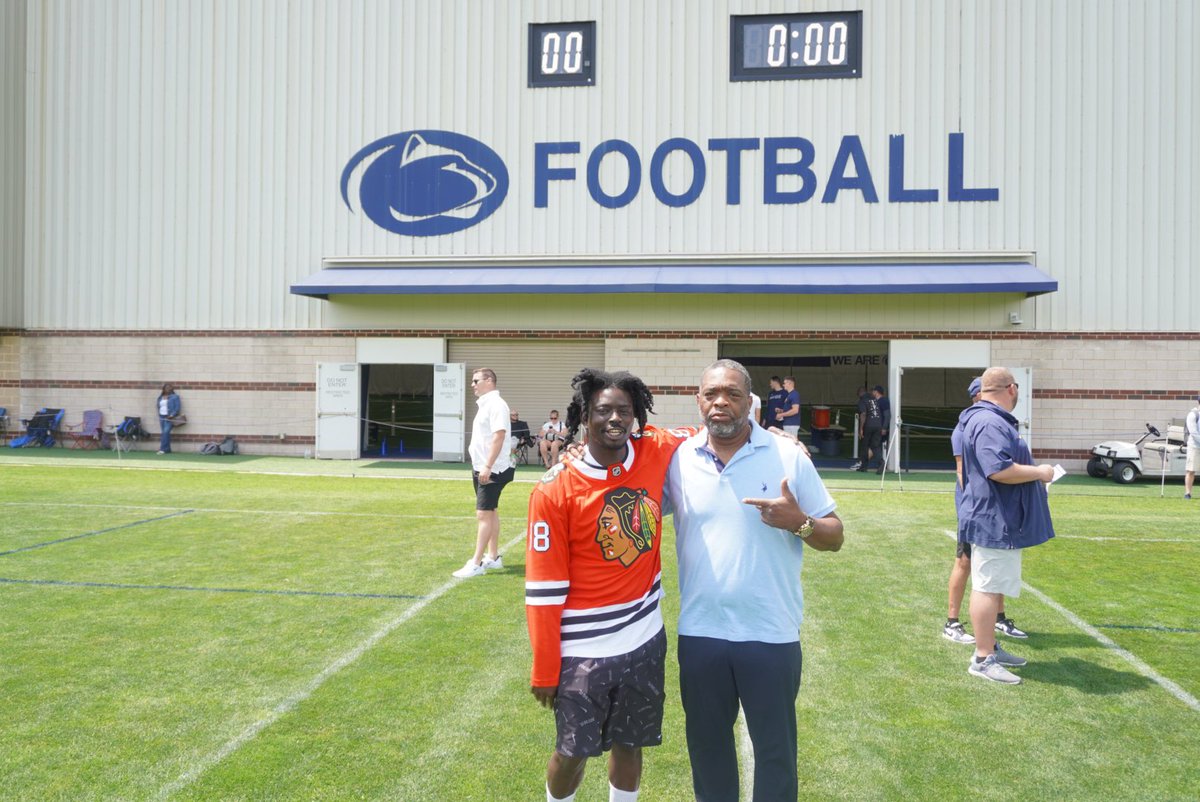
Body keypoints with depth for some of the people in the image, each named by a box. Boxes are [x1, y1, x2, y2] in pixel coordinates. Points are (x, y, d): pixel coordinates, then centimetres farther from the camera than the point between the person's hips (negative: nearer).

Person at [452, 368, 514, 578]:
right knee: (490, 512, 15)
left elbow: (499, 436, -23)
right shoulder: (485, 405, 15)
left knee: (484, 514, -9)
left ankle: (476, 564, -7)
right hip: (482, 468, 10)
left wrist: (487, 466, -27)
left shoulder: (496, 404, -14)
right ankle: (493, 557, 24)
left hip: (491, 470, -10)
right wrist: (479, 466, 17)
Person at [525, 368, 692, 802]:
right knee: (572, 752, 10)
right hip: (583, 650, -3)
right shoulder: (555, 490, -16)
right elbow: (544, 588, -12)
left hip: (644, 640, 4)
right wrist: (544, 670, -8)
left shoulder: (655, 454, -5)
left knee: (628, 744, 18)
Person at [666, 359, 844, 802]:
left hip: (771, 634, -2)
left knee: (776, 749, 14)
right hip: (699, 634, 2)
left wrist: (800, 523, -22)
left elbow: (834, 536, -1)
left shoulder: (788, 456, -6)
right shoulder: (678, 459, -1)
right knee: (706, 745, 19)